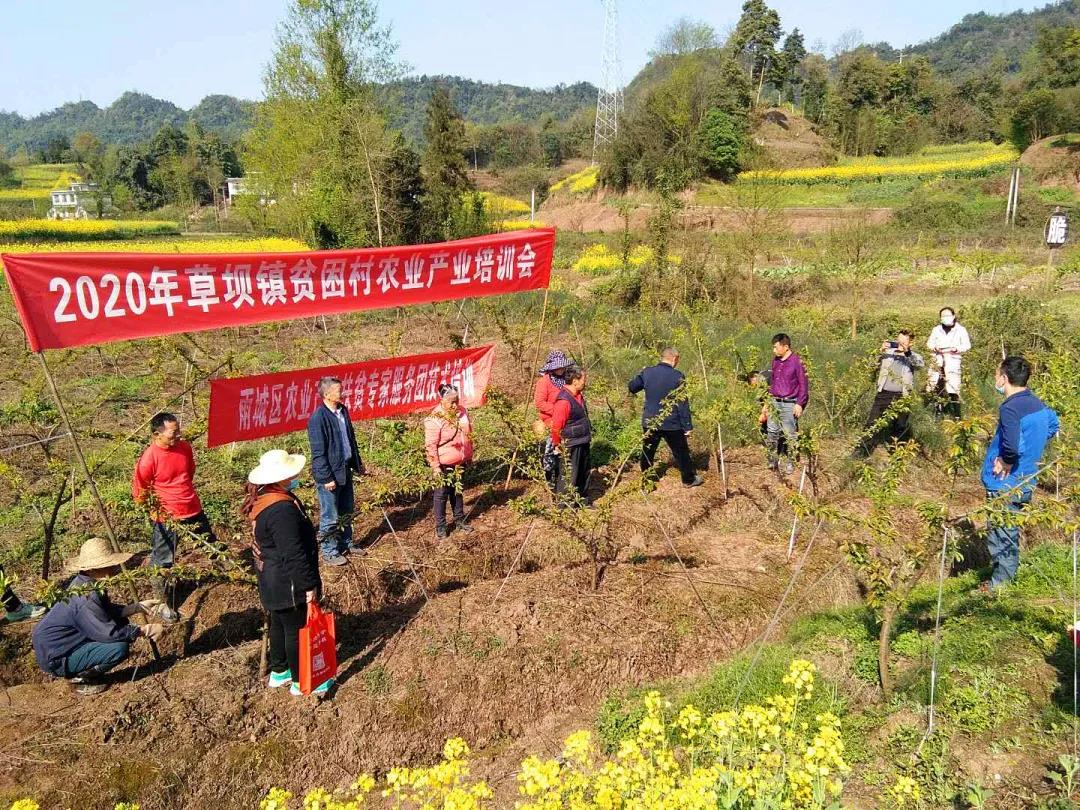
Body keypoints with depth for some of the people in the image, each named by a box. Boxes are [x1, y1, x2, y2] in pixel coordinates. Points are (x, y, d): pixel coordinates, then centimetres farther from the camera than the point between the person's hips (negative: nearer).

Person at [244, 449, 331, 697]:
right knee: (297, 630, 6)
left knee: (279, 624, 23)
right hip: (288, 584, -10)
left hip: (272, 581, 10)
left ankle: (279, 672, 40)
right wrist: (308, 584, -19)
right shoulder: (282, 510, -31)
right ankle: (301, 682, 21)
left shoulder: (262, 500, 1)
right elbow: (293, 554, -28)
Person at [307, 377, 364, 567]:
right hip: (329, 475, -8)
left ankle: (346, 544, 36)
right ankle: (329, 552, 20)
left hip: (345, 470, 8)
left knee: (347, 512, 20)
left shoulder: (343, 411, 4)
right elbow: (318, 452, -20)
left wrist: (357, 464, 18)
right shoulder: (318, 418, -20)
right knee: (330, 517, 5)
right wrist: (326, 478, -20)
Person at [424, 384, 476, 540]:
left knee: (458, 492, 20)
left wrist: (469, 456, 17)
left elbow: (468, 435, 14)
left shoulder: (462, 412, 1)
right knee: (442, 495, 5)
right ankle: (440, 527, 17)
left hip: (460, 462, 6)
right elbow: (431, 445, -19)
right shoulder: (434, 419, -20)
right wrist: (435, 467, -19)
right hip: (444, 465, -6)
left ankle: (459, 521, 34)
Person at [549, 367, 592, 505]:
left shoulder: (579, 396, 7)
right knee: (568, 475, 0)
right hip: (570, 446, -10)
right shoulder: (563, 401, -24)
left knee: (584, 473, 20)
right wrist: (557, 445, -13)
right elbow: (556, 426, -22)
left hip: (583, 442, 10)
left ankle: (580, 498, 35)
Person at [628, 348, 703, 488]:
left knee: (647, 451, 17)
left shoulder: (647, 372, -3)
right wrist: (688, 426, -8)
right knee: (681, 452, 13)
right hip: (671, 423, -3)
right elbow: (683, 404, -13)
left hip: (650, 421, 3)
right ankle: (689, 479, 26)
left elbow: (631, 387, 9)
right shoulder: (677, 376, -14)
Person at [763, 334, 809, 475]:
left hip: (789, 404, -6)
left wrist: (800, 404, -12)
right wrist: (767, 403, 18)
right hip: (774, 402, 6)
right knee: (772, 432, 6)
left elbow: (804, 384, -7)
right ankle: (773, 460, 16)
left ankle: (789, 463, 12)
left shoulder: (797, 361, -9)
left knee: (790, 435, 1)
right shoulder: (775, 360, 10)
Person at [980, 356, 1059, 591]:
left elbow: (1011, 446, -37)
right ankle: (1005, 578, 31)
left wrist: (1005, 463, -17)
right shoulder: (1038, 404, 6)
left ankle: (999, 586, 11)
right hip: (1026, 482, 9)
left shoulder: (1010, 408, -23)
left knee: (1000, 535, 2)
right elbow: (1052, 426, 26)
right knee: (1010, 534, 19)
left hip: (1005, 485, -9)